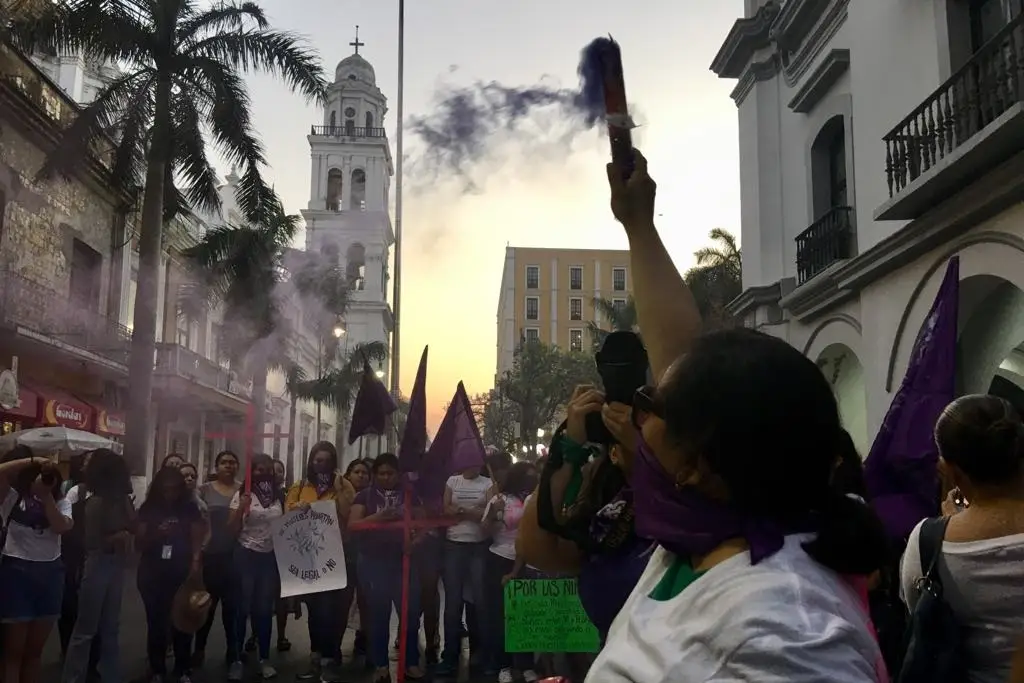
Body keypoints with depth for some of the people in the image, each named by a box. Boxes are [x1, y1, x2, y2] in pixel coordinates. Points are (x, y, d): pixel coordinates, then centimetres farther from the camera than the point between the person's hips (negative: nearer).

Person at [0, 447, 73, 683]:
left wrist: (46, 496, -12)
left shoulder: (60, 502, 9)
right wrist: (33, 460, -21)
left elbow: (62, 527, -11)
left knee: (35, 648, 14)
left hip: (50, 572, 4)